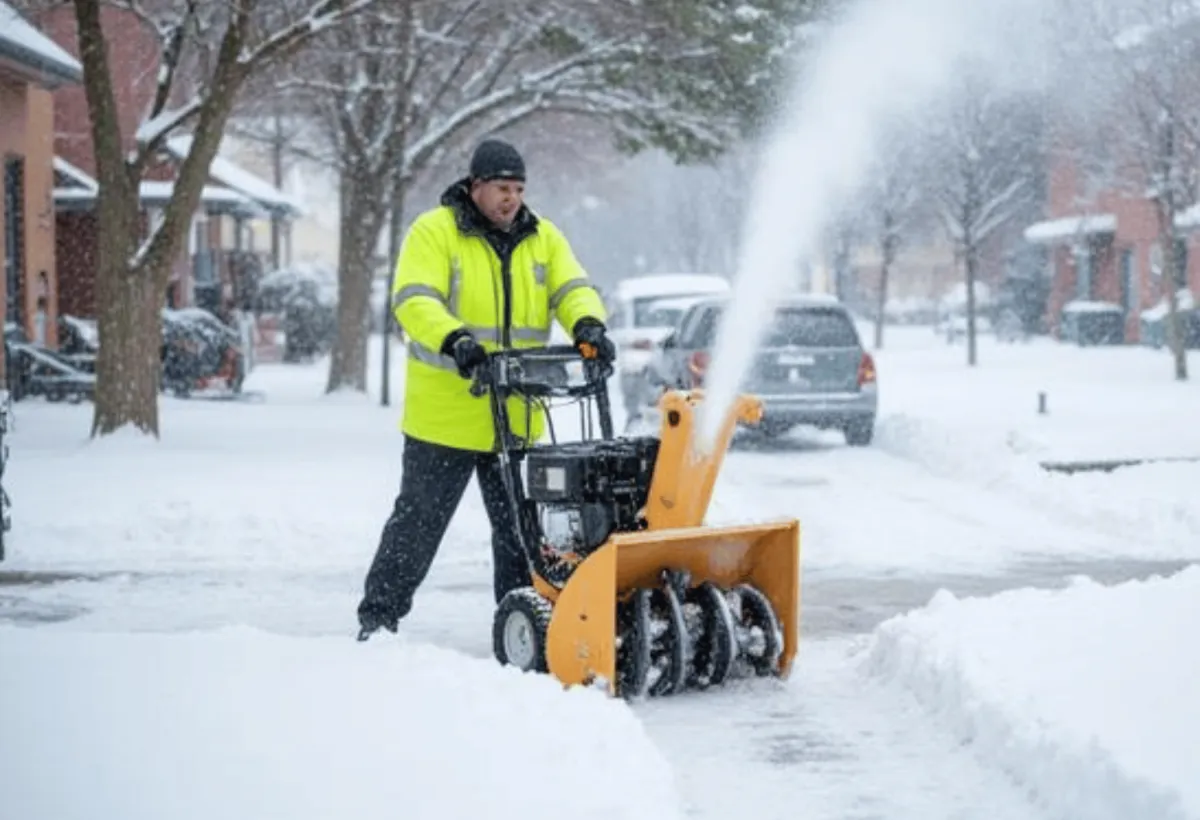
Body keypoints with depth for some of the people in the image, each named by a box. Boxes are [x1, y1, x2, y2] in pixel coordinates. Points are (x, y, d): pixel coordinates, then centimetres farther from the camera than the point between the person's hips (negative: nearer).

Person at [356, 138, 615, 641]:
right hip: (444, 416, -4)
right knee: (417, 523, 3)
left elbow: (572, 289, -1)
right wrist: (453, 339, -37)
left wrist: (588, 326, -25)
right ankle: (378, 618, 13)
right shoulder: (434, 232, -6)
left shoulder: (543, 238, 10)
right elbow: (413, 300, -18)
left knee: (520, 528, 11)